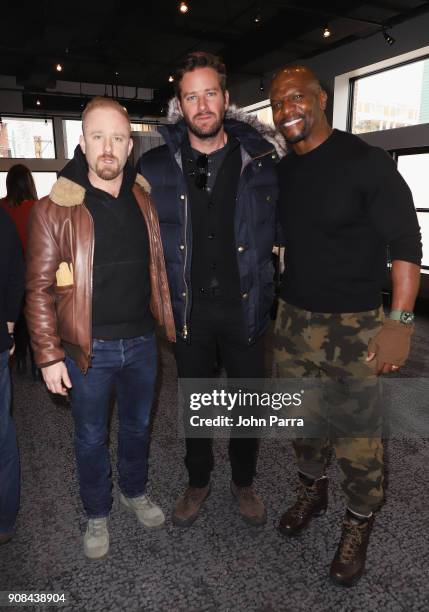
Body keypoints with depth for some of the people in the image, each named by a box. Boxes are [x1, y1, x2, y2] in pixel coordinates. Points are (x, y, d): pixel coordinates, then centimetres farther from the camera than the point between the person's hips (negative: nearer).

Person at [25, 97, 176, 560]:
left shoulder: (144, 200, 1)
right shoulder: (55, 209, -12)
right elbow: (40, 289, -10)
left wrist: (167, 321, 6)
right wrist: (49, 355, -11)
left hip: (141, 342, 4)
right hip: (89, 349, -3)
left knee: (137, 425, 22)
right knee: (91, 437, 16)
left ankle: (135, 492, 49)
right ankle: (97, 514, 41)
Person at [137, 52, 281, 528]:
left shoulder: (260, 159, -3)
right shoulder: (155, 166, -2)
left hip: (244, 306, 0)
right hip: (188, 309, 1)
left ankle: (244, 482, 41)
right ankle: (198, 482, 42)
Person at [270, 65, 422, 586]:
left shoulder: (364, 162, -9)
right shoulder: (281, 172, 8)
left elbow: (405, 242, -12)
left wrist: (400, 320, -20)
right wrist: (266, 306, 9)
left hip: (353, 326, -5)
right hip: (292, 318, 6)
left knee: (356, 436, 4)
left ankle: (358, 524, 30)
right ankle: (312, 491, 44)